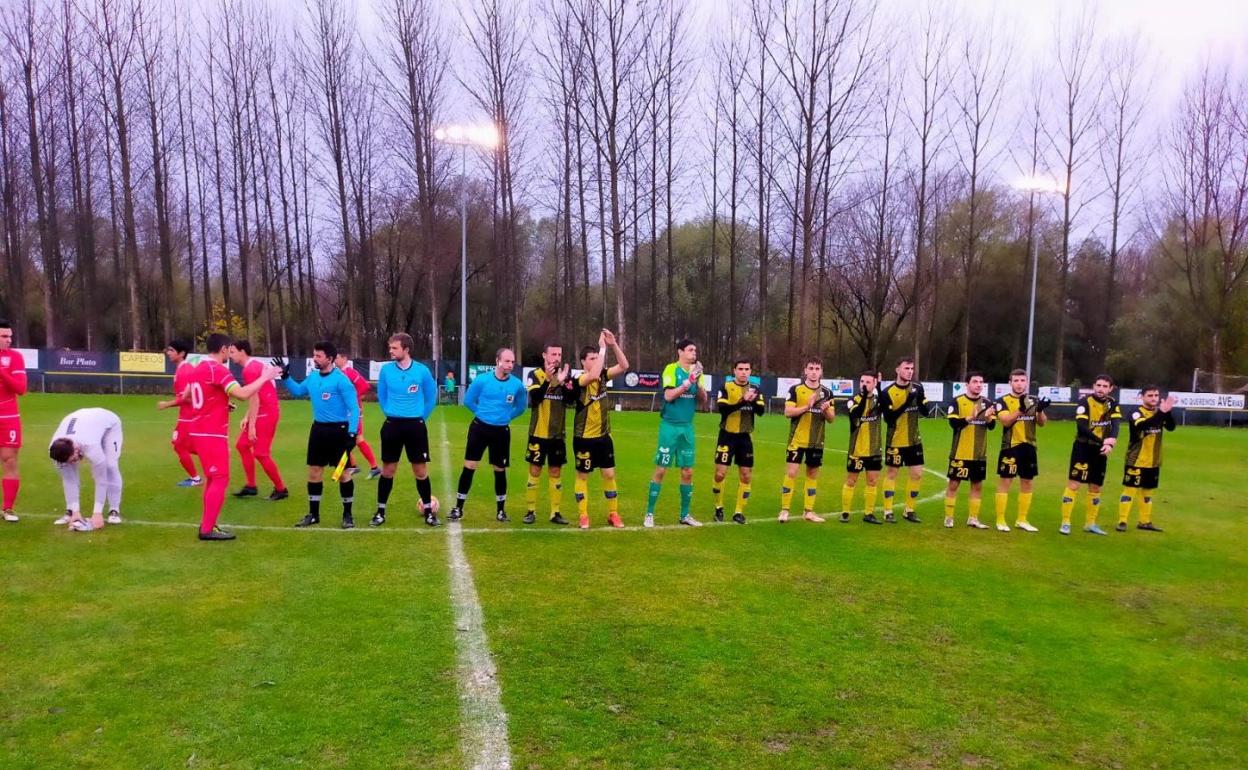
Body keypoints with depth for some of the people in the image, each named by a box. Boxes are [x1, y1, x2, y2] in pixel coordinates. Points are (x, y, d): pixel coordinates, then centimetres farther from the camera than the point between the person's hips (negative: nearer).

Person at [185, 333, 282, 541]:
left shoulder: (199, 368, 13)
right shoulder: (217, 369, -17)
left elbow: (185, 396, 23)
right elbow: (242, 394, -28)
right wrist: (265, 377, -19)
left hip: (201, 431, 10)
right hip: (213, 434, -10)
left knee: (212, 478, 17)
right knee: (220, 479, -5)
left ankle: (207, 524, 22)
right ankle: (207, 529, -3)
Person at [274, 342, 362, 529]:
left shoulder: (341, 380, -16)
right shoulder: (312, 377, 6)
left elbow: (354, 408, -17)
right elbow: (297, 391, 26)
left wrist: (352, 432, -23)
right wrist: (285, 376, 11)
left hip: (338, 430, -7)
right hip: (318, 429, 7)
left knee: (343, 472, 0)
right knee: (314, 472, 10)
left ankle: (347, 515, 12)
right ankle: (313, 514, 21)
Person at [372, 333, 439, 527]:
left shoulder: (422, 370, -7)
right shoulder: (386, 370, -3)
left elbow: (431, 397, 6)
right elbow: (382, 396, 11)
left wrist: (421, 417, 7)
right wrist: (391, 413, 12)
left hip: (415, 425, -1)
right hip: (392, 425, 1)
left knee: (420, 471, 3)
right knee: (388, 470, 7)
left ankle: (428, 511, 15)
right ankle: (381, 511, 18)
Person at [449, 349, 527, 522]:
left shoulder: (517, 384, -6)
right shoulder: (482, 380, -10)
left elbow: (521, 407, 11)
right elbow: (468, 401, 4)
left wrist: (506, 416, 3)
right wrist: (483, 413, 4)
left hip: (501, 431, 1)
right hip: (480, 428, -1)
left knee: (500, 470, 9)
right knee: (469, 467, -1)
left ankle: (501, 510, 22)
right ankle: (458, 508, 9)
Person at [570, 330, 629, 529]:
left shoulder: (603, 376, 2)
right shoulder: (579, 380, -16)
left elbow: (623, 366, -4)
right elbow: (593, 375, -36)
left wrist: (613, 345, -16)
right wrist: (602, 347, -30)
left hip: (603, 436, 5)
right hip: (584, 438, -5)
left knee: (609, 474, 8)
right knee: (583, 476, 6)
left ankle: (613, 514, 19)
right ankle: (583, 516, 16)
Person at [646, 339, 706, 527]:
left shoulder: (695, 371, 9)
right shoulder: (671, 369, -7)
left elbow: (703, 400, 6)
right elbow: (668, 396, -18)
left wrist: (698, 382, -10)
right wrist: (688, 382, -22)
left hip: (687, 427, 5)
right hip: (670, 426, -5)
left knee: (687, 472, 8)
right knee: (661, 470, -2)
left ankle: (685, 515, 20)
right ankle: (649, 514, 8)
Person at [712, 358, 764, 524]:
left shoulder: (755, 389, 5)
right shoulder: (726, 387, -6)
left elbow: (761, 411, -7)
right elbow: (723, 409, -21)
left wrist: (753, 400, -26)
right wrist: (742, 401, -31)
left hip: (745, 437, 3)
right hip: (727, 435, -3)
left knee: (746, 476, 4)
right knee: (720, 473, -4)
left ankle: (739, 511, 17)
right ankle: (718, 508, 17)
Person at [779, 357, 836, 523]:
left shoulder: (827, 392, 5)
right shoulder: (795, 389, -5)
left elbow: (831, 418, 5)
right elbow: (787, 412, -13)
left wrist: (826, 410, -16)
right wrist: (807, 406, -23)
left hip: (816, 441, 4)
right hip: (797, 440, -4)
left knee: (813, 474, 10)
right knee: (791, 472, -8)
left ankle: (808, 511, 20)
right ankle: (784, 510, 2)